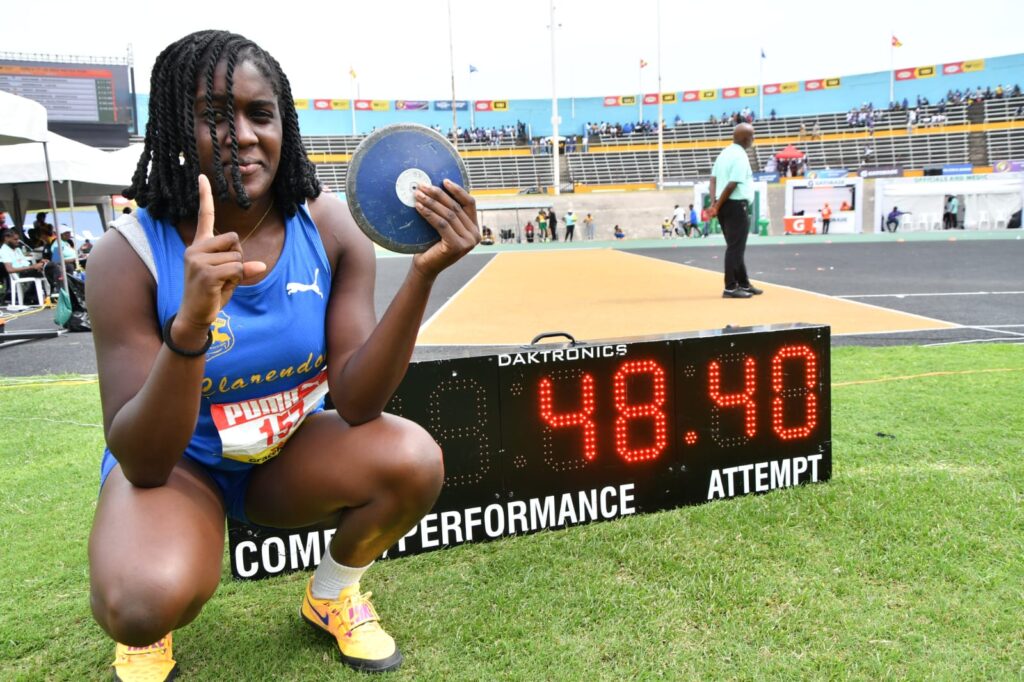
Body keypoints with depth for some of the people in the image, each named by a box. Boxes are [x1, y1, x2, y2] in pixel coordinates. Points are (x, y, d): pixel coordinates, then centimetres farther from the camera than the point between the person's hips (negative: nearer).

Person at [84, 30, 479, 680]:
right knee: (147, 601, -33)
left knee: (415, 461, -26)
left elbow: (355, 403, -20)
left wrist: (423, 274, -33)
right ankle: (147, 630, 9)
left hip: (292, 449, 3)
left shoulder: (331, 228, -14)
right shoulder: (129, 254, -20)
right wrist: (190, 325, -42)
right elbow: (142, 463, -24)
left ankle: (332, 596, 7)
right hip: (176, 461, -2)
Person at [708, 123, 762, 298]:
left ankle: (744, 284, 25)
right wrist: (717, 206, -13)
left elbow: (713, 178, 8)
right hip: (736, 206, -9)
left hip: (725, 206, 9)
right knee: (735, 248, -4)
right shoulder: (740, 156, -13)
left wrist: (714, 203, 0)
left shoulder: (725, 153, 14)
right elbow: (732, 185, -19)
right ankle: (730, 288, -1)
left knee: (735, 247, 16)